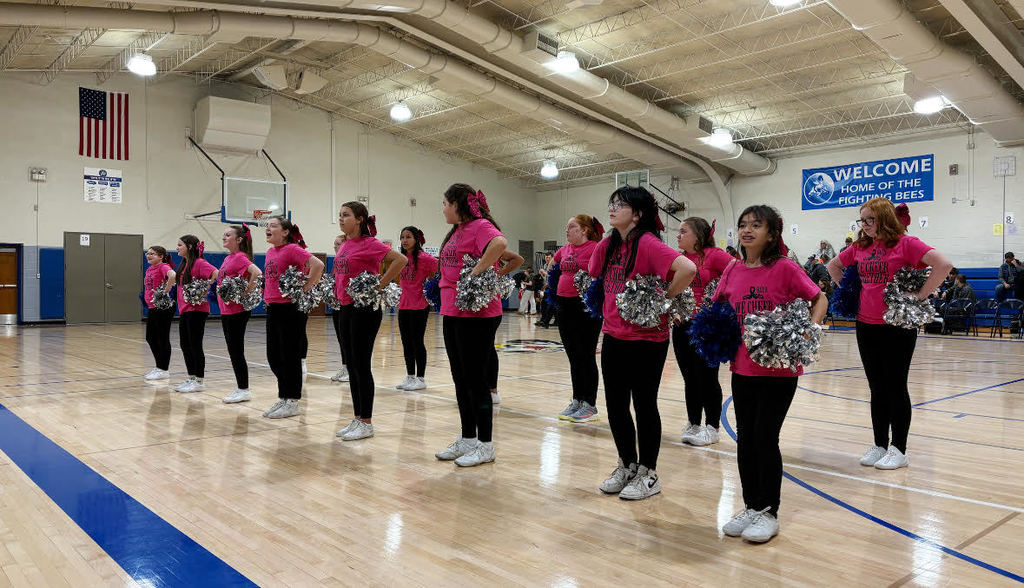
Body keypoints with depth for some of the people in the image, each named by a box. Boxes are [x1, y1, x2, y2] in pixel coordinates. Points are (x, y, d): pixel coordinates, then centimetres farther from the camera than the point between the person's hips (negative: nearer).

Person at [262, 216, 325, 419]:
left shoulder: (292, 249, -12)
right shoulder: (270, 252, 13)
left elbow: (317, 264, -26)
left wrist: (305, 288, -20)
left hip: (290, 309, -9)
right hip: (272, 308, 9)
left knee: (290, 356, -1)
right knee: (273, 356, 13)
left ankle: (292, 402, 9)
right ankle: (283, 398, 25)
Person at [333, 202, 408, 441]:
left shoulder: (369, 244, -12)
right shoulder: (344, 246, 12)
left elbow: (400, 259, -22)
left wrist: (379, 285, -20)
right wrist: (338, 292, 16)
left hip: (364, 309, -8)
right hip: (346, 307, 9)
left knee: (362, 365, -3)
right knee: (352, 365, 12)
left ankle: (366, 423, 7)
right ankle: (357, 419, 22)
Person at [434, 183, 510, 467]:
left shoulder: (480, 226, -12)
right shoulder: (456, 232, 17)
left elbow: (500, 243, -34)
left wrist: (476, 273, -28)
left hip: (477, 315, -9)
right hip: (453, 313, 9)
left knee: (476, 379, -2)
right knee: (460, 379, 14)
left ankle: (485, 445, 11)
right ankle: (467, 439, 26)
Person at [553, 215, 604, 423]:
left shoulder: (595, 248, -11)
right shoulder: (565, 249, 12)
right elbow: (553, 265, 30)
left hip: (585, 306, -7)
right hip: (564, 304, 7)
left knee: (586, 356, -1)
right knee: (573, 357, 13)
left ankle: (590, 405, 8)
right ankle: (577, 401, 23)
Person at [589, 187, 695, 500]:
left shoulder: (648, 243, -17)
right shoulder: (607, 245, 6)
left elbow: (687, 268, -30)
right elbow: (595, 275, 26)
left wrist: (664, 298, -19)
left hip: (647, 338, -7)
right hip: (614, 336, 7)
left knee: (644, 405, 5)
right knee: (615, 406, 13)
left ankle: (648, 474, 20)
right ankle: (627, 466, 30)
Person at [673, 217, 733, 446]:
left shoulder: (714, 255, -8)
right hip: (682, 324, 6)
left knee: (706, 377, 2)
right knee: (690, 377, 13)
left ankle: (712, 427, 14)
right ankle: (693, 425, 25)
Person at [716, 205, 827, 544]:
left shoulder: (785, 268, -10)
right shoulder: (733, 271, 4)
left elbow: (819, 300, -1)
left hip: (780, 367, -5)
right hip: (743, 366, 5)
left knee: (765, 437, -2)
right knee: (745, 438, 10)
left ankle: (769, 513, 14)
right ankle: (751, 507, 25)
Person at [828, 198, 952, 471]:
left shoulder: (905, 243, -9)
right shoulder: (860, 247, 8)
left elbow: (943, 264, -20)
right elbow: (833, 265, 24)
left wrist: (920, 296, -18)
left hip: (898, 327, -5)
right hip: (866, 325, 6)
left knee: (895, 387, 2)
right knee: (877, 388, 12)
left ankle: (898, 450, 13)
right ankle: (879, 445, 22)